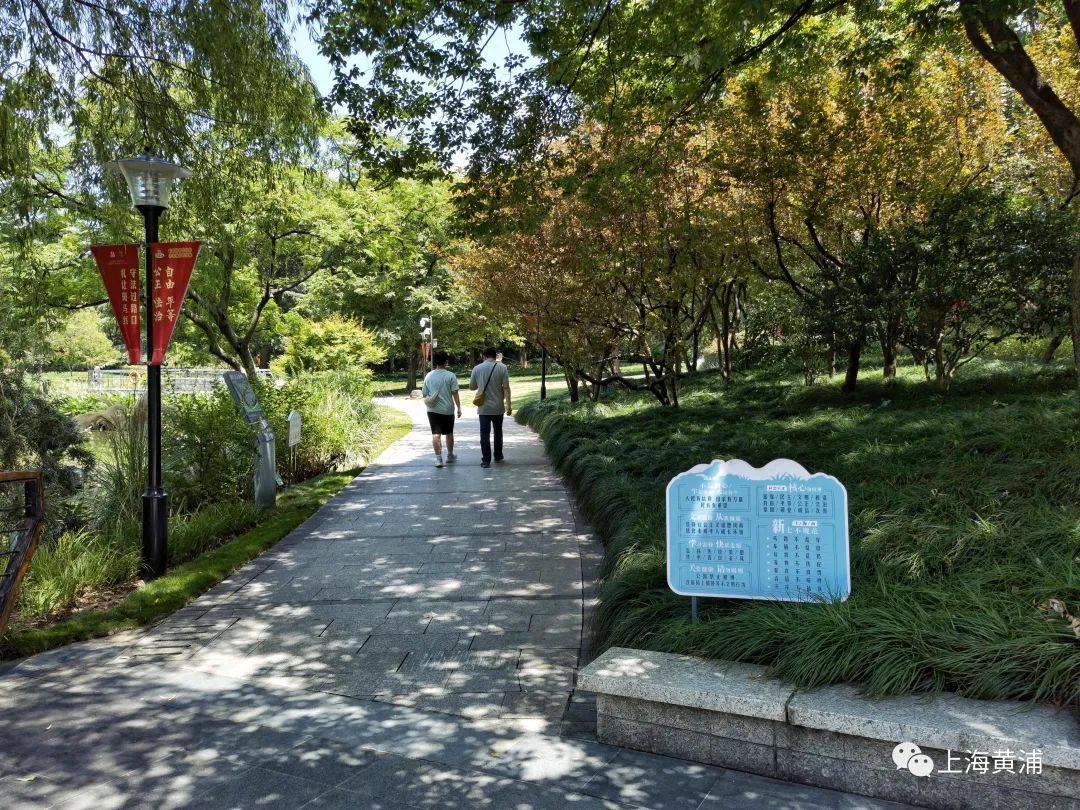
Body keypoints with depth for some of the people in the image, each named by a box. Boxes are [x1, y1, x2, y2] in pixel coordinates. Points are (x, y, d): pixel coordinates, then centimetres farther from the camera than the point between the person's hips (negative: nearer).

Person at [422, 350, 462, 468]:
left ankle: (438, 458, -11)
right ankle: (450, 456, 29)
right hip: (447, 409, -1)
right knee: (449, 433, 16)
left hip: (433, 409, 1)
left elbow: (425, 394, 8)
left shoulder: (428, 376, 4)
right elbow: (455, 393, -9)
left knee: (436, 434, -2)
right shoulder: (450, 376, -7)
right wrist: (458, 407, -4)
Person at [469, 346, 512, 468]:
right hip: (498, 407, 0)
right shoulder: (502, 368, -5)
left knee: (485, 433, 3)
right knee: (498, 432, 16)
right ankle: (498, 457, 25)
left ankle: (486, 460, 0)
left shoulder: (477, 369, 0)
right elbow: (506, 387, -10)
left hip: (483, 408, 0)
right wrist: (508, 405, -7)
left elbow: (471, 387, 8)